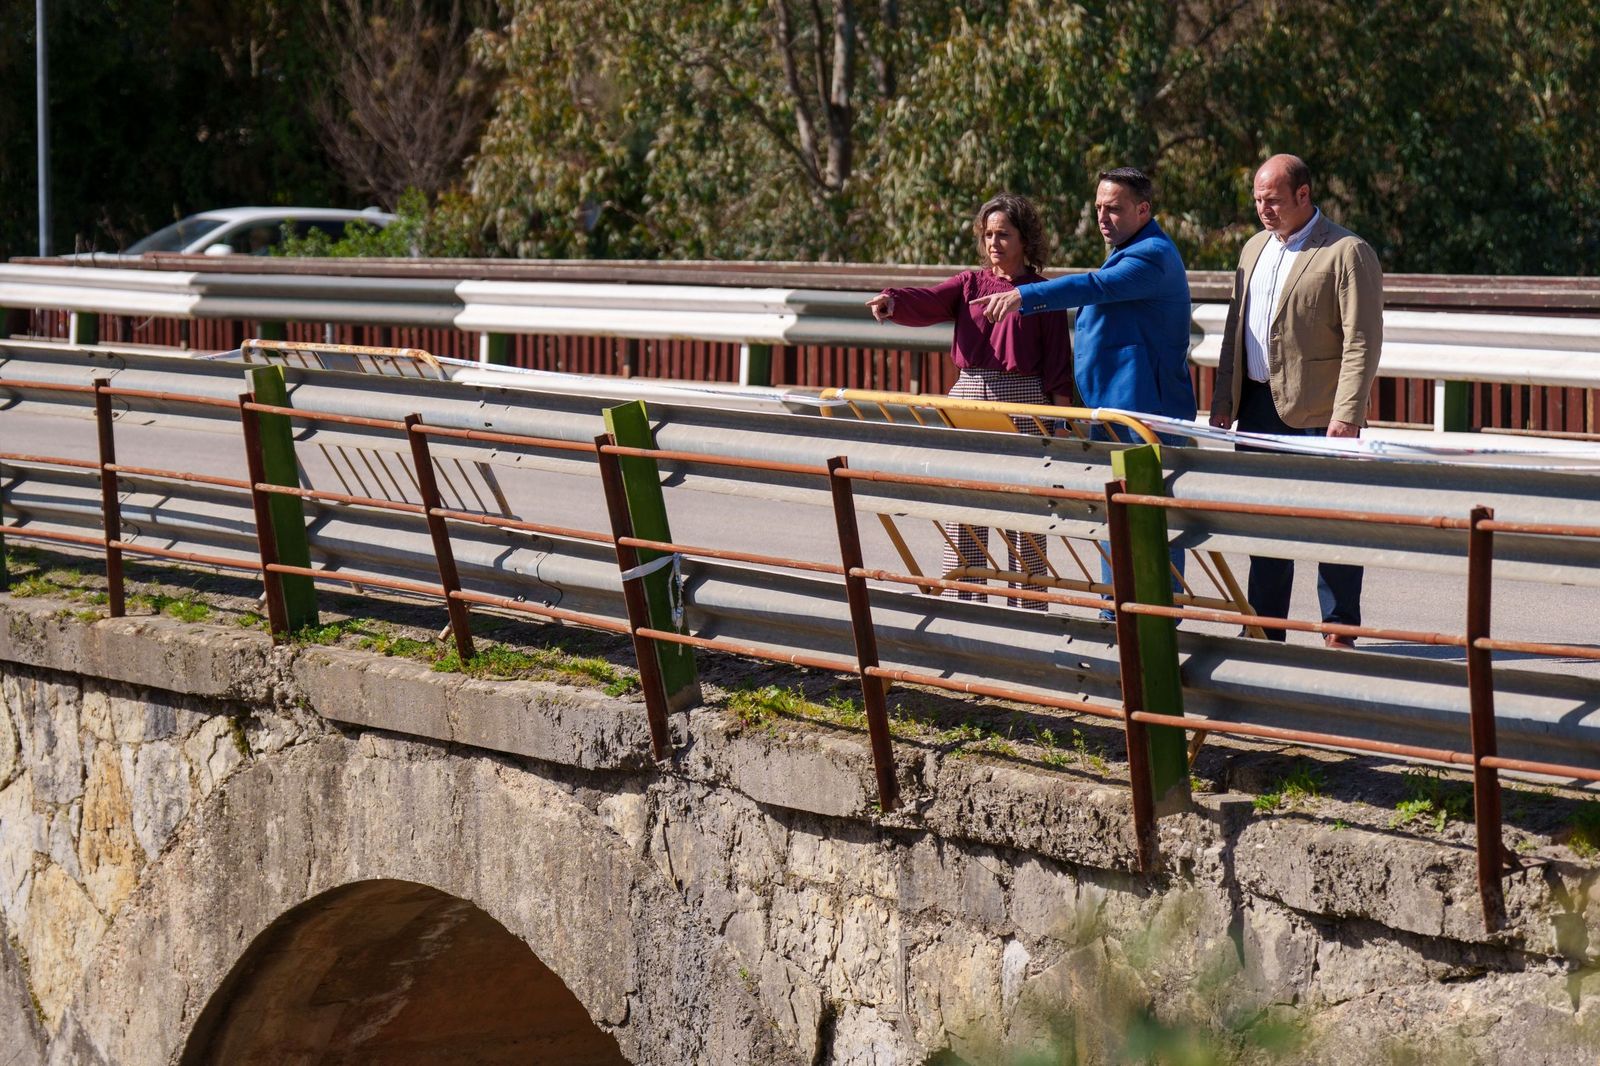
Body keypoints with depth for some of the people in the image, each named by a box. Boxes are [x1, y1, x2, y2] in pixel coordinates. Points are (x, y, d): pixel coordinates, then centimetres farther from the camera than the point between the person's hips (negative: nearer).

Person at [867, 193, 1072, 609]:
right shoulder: (969, 284, 9)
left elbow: (1058, 358, 1)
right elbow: (927, 303, -8)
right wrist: (891, 303, -30)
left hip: (1023, 402, -3)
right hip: (968, 396, 3)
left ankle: (1027, 603, 6)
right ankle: (960, 600, 9)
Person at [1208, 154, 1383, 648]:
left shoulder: (1348, 253, -9)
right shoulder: (1254, 250, 15)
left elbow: (1362, 343, -13)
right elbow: (1236, 327, 21)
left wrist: (1346, 415, -19)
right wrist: (1223, 398, 12)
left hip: (1317, 412, -7)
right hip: (1258, 404, 7)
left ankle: (1339, 630, 5)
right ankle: (1265, 628, 18)